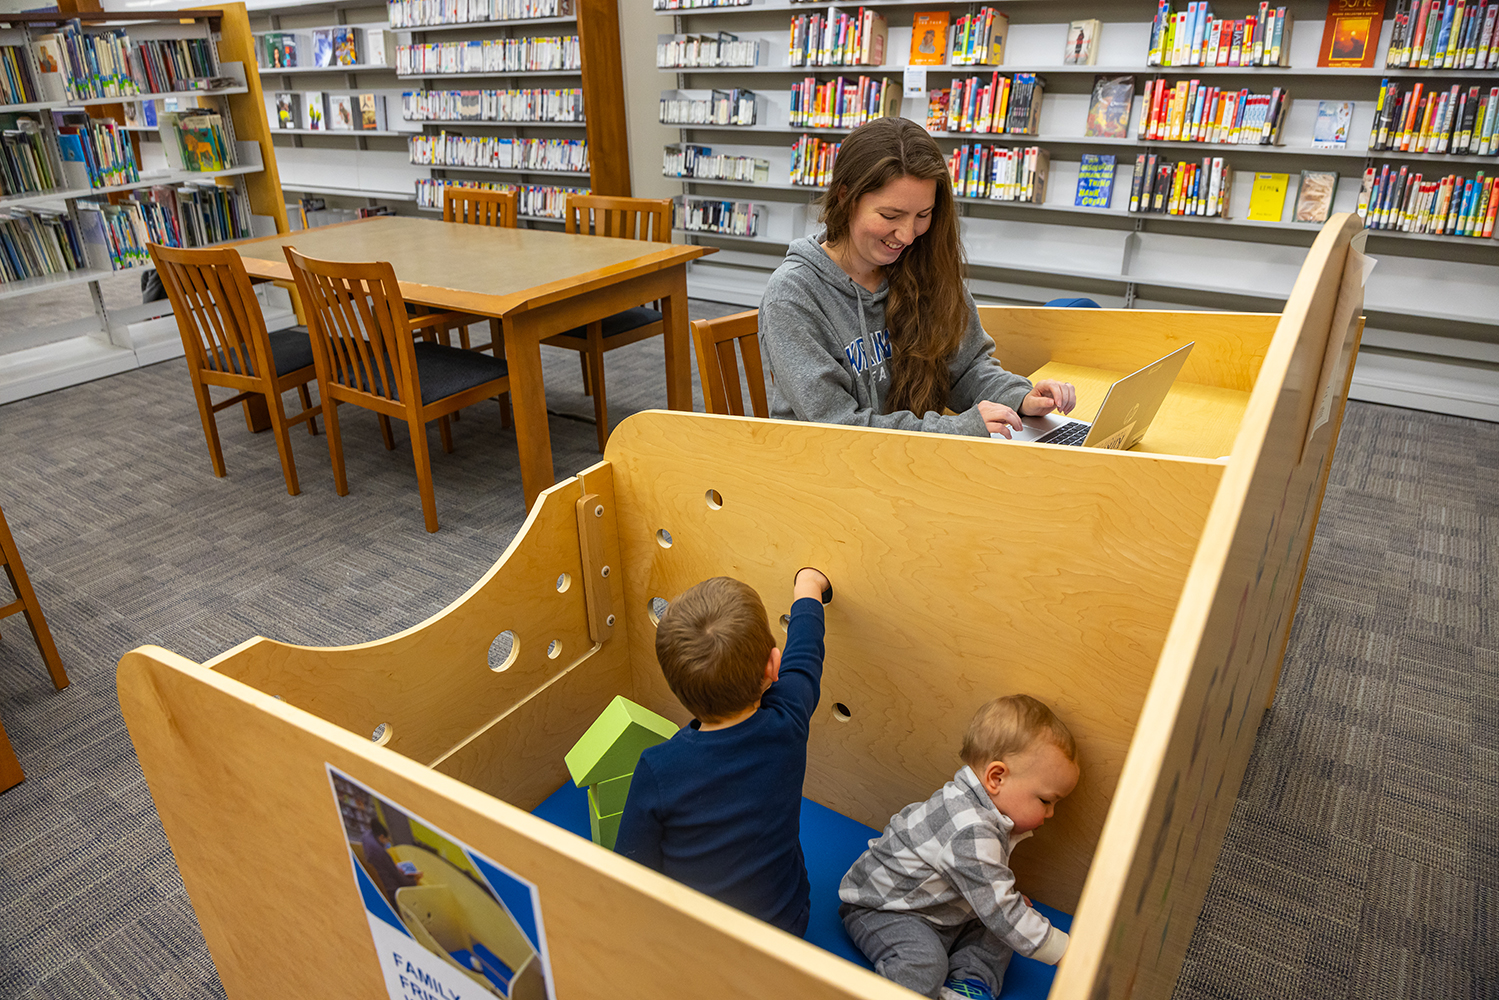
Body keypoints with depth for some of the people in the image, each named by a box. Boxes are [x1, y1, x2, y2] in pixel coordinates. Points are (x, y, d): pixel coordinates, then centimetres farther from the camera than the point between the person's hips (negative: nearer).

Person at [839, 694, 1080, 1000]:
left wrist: (1008, 896, 14)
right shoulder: (970, 832, -35)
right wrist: (1066, 951, -24)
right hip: (879, 909, -10)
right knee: (924, 962, -33)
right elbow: (1000, 912, -31)